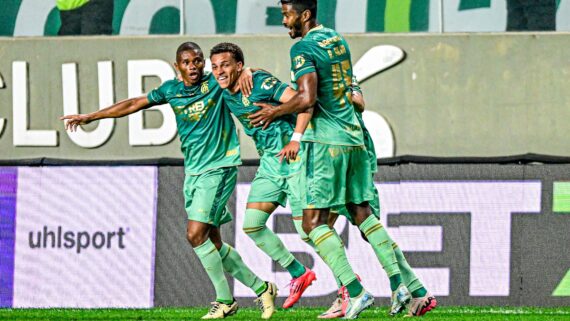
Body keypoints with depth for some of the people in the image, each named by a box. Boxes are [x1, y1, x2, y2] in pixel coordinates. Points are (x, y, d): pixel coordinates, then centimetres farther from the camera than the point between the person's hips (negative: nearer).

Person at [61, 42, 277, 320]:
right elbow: (134, 104, 14)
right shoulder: (171, 90, 6)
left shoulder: (215, 82, -5)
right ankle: (260, 288, 19)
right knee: (212, 243, 5)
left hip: (219, 168, -6)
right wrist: (89, 117, 16)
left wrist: (247, 74, -17)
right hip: (193, 172, 6)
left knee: (196, 234, -16)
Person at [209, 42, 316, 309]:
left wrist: (296, 139, -28)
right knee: (252, 224, 1)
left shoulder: (259, 82, -17)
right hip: (269, 161, 8)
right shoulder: (225, 94, 6)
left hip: (294, 157, -8)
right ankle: (299, 274, 16)